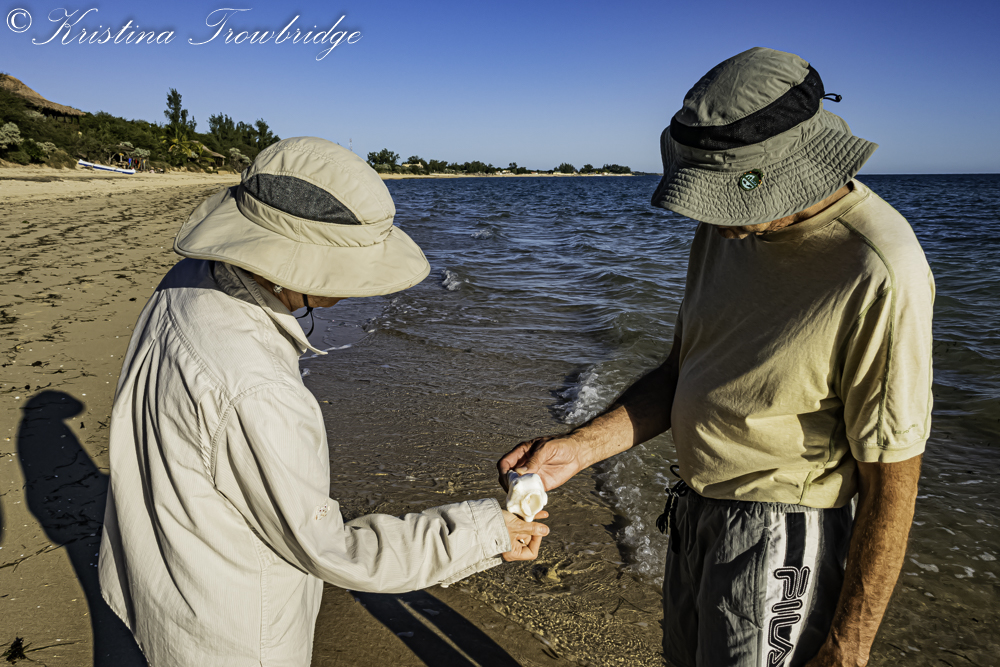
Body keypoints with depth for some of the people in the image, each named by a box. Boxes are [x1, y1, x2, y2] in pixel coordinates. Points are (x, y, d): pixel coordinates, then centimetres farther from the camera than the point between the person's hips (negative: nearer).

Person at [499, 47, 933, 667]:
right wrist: (580, 446, -8)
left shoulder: (879, 273, -25)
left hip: (776, 539, -7)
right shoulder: (726, 227, -2)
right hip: (694, 514, 7)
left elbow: (891, 482, -20)